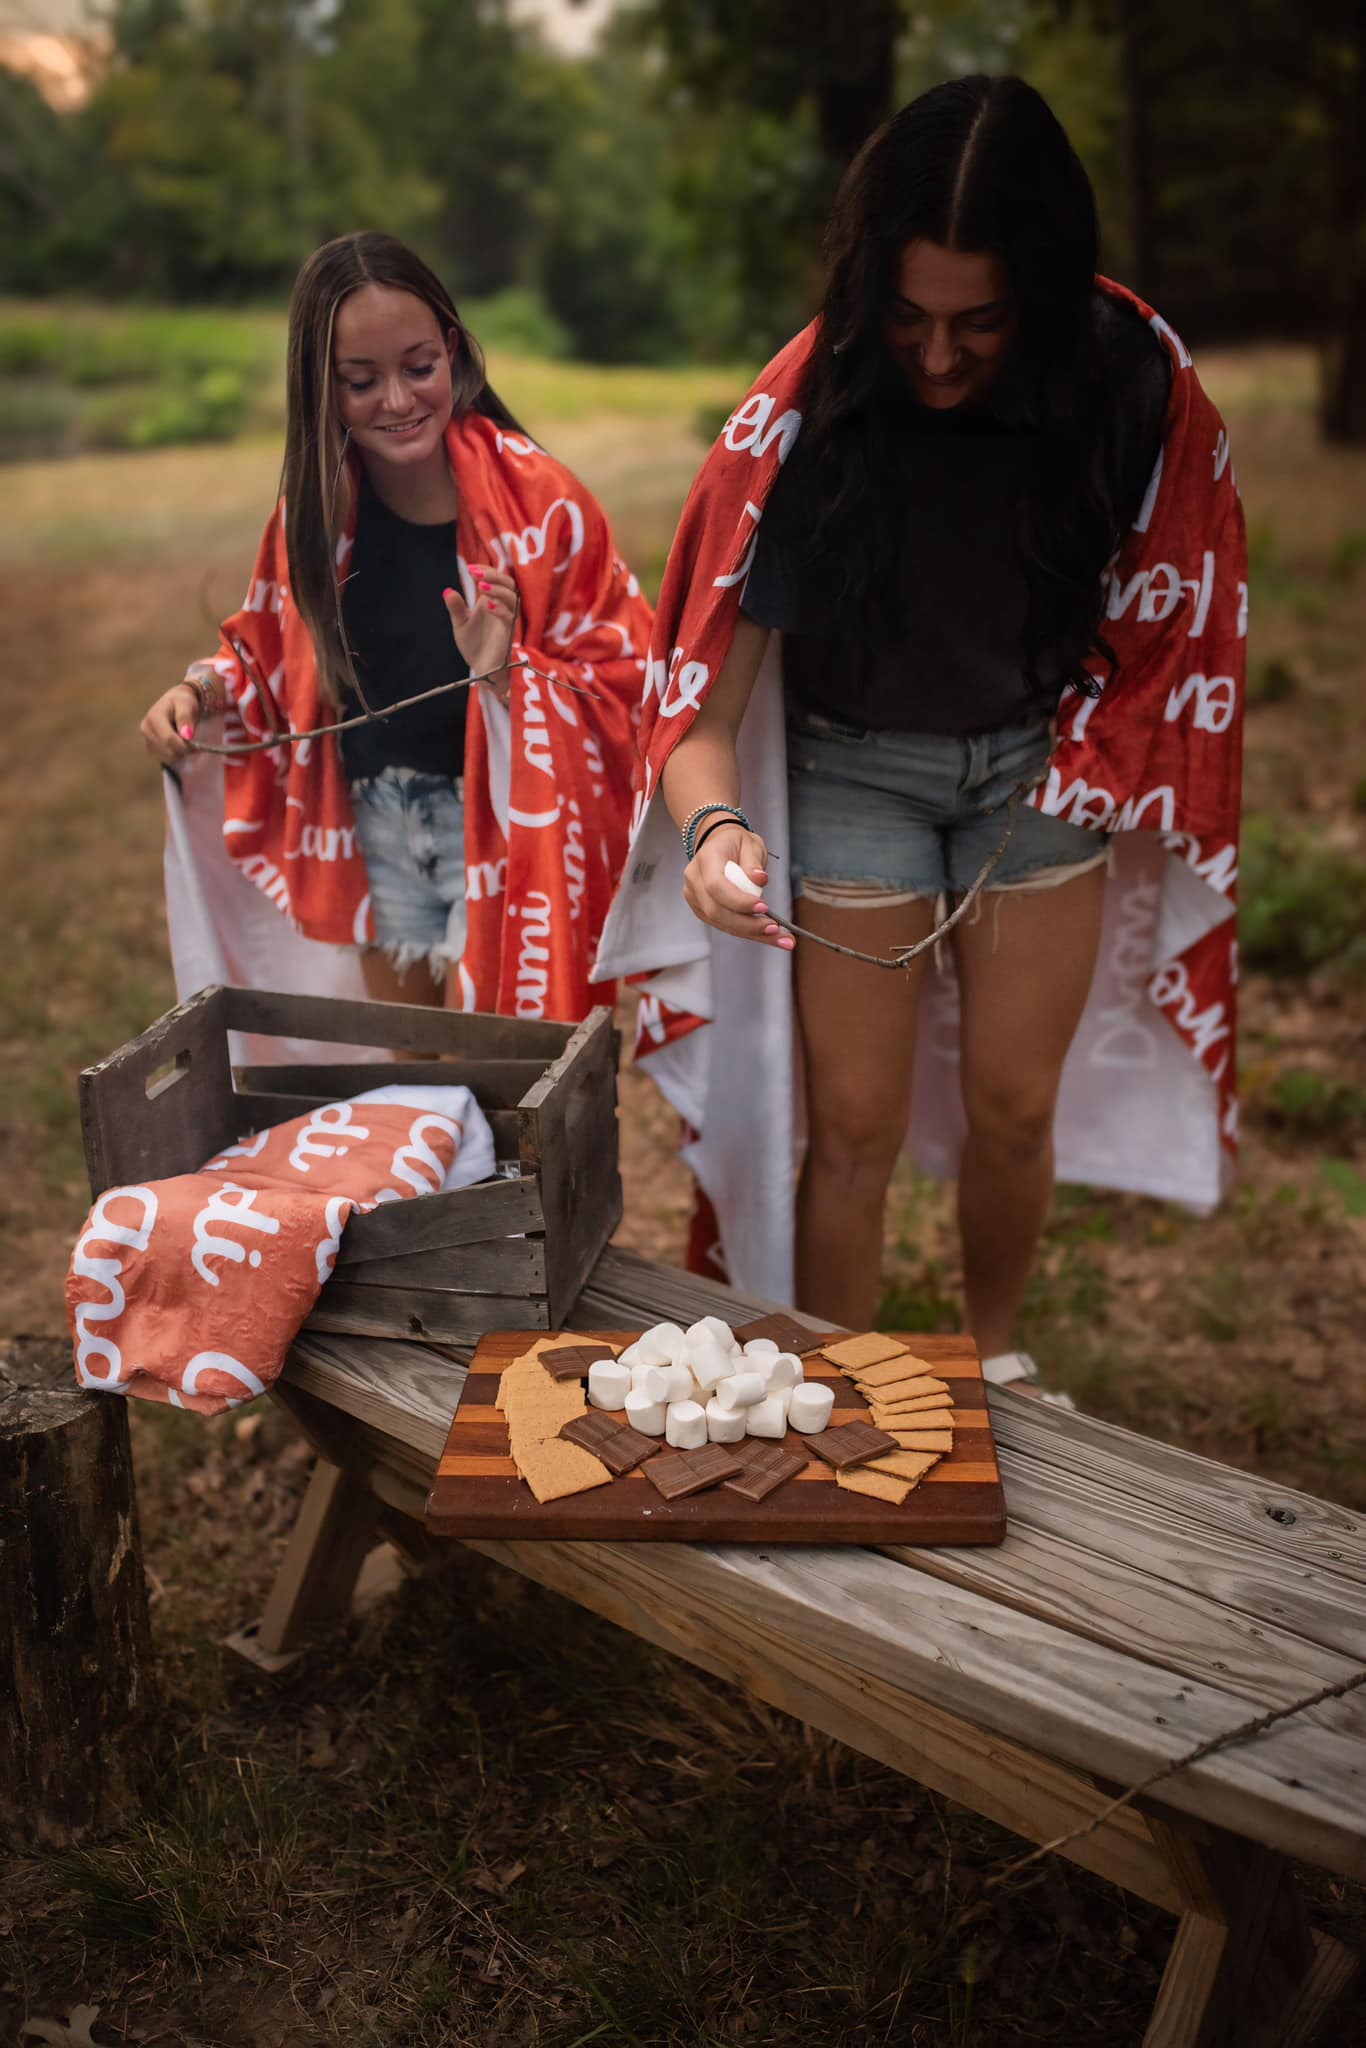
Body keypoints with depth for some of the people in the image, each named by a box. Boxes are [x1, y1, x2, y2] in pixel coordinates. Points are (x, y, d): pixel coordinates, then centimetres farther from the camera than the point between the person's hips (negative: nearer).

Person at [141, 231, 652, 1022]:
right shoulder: (315, 509, -3)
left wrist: (507, 675, -30)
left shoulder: (538, 499, -17)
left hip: (500, 819, -4)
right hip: (377, 826, 5)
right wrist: (206, 690, -7)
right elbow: (273, 657, 12)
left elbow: (621, 679, -14)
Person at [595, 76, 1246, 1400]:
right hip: (853, 770, -2)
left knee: (1012, 1109, 10)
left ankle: (993, 1353, 37)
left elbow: (1155, 610, 3)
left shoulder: (1132, 384, -15)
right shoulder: (810, 412, -21)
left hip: (1042, 761, 2)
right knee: (854, 1125, 1)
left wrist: (1092, 753, -4)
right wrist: (716, 823, -41)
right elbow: (708, 680, -23)